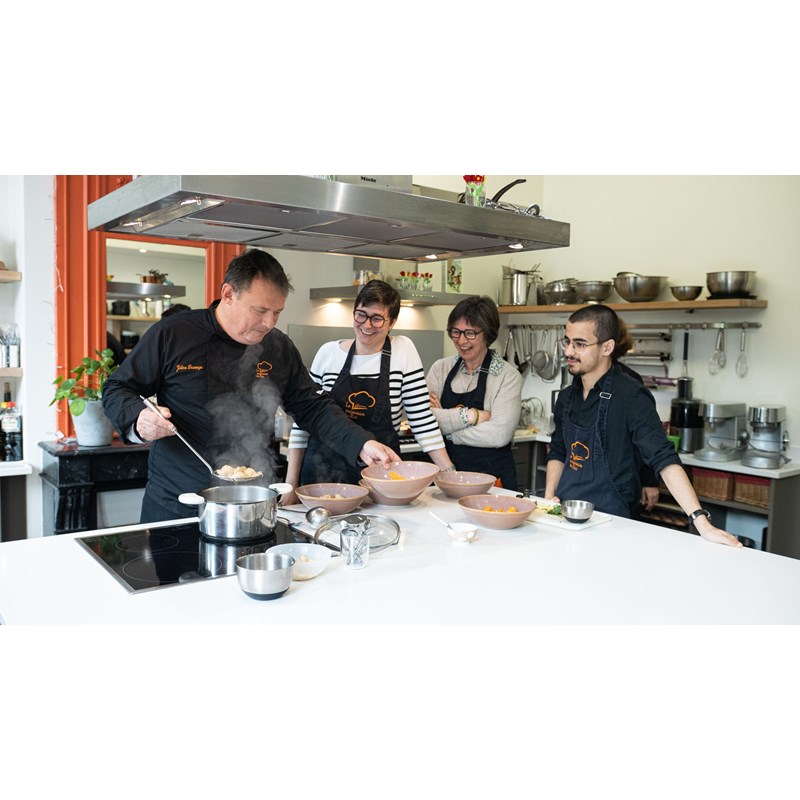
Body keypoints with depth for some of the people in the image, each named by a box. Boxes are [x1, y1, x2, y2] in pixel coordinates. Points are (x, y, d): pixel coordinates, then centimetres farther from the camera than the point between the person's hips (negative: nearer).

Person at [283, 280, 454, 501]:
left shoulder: (404, 350, -2)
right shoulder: (328, 352, 2)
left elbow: (421, 419, -2)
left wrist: (450, 473, -8)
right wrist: (291, 481, 3)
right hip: (322, 471, 2)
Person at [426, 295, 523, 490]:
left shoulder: (507, 376, -2)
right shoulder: (440, 368, 8)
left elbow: (500, 434, -15)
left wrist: (446, 425, -8)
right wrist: (471, 415, -11)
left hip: (492, 476, -3)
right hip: (446, 473, 3)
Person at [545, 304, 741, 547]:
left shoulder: (630, 396, -12)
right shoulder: (567, 398, 7)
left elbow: (664, 461, -19)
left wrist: (701, 521, -27)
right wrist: (549, 498, 4)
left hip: (610, 522, -5)